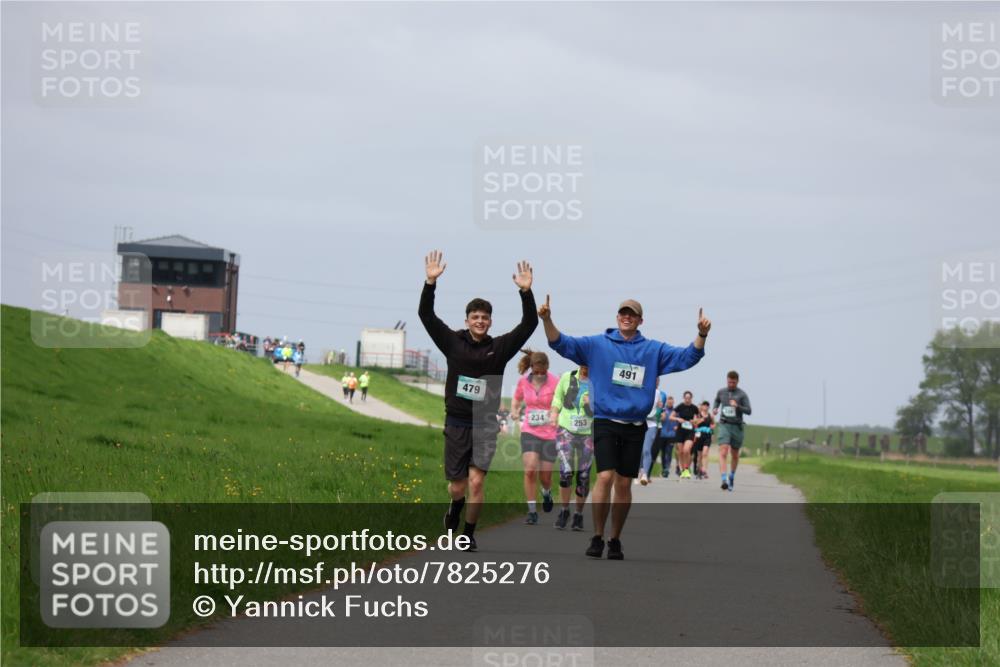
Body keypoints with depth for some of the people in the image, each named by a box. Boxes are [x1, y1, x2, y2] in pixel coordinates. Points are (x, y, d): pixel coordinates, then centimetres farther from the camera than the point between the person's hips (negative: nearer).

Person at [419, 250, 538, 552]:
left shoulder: (500, 347, 1)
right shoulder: (453, 342, 0)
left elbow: (529, 324, -7)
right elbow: (426, 315, -6)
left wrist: (526, 292, -20)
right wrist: (430, 282, -18)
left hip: (485, 425, -1)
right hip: (456, 424, 1)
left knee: (476, 481, -15)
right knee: (457, 486, 7)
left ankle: (469, 533, 2)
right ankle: (455, 507, 43)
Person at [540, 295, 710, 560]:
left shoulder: (654, 350, 9)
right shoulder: (597, 345, 4)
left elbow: (688, 357, 4)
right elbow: (561, 344, -1)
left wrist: (702, 334, -12)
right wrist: (547, 320, -17)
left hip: (635, 426, 2)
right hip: (605, 422, -2)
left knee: (624, 484, 6)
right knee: (605, 477, -16)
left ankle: (615, 540, 17)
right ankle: (597, 537, -7)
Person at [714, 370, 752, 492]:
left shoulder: (742, 395, -3)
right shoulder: (721, 392, 6)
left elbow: (748, 411, -8)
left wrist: (737, 406, -23)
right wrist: (715, 409, 8)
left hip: (737, 427, 0)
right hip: (724, 425, 0)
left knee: (735, 454, 13)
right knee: (723, 452, -18)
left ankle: (732, 476, 39)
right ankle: (724, 480, -28)